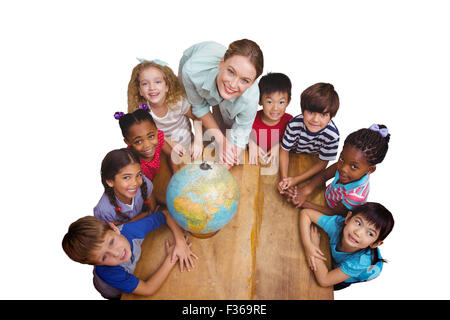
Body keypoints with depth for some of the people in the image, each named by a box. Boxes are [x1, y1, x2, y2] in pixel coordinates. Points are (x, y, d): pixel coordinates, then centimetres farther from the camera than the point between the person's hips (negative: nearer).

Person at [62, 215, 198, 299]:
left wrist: (180, 241, -39)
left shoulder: (131, 229, -39)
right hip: (115, 293, -3)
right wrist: (170, 258, -38)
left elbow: (165, 214, -26)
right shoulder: (108, 273, -46)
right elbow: (148, 289, -39)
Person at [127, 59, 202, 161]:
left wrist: (198, 141, -20)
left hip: (187, 148, 0)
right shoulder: (139, 109, -19)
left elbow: (197, 117, -6)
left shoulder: (179, 101, -21)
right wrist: (170, 143, -23)